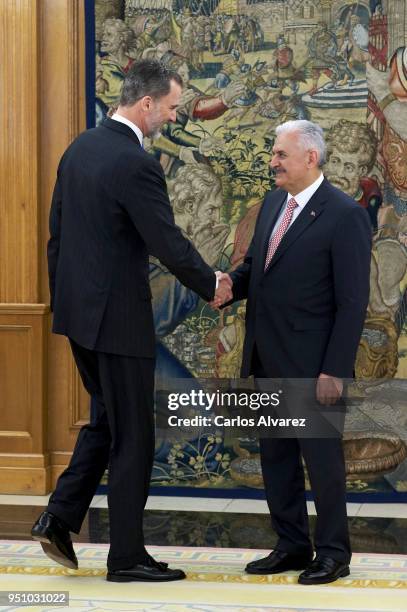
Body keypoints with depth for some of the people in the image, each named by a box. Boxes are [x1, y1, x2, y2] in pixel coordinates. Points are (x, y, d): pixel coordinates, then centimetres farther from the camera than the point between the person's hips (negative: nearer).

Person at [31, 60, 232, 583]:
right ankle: (126, 555, 9)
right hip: (118, 317, -8)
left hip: (76, 310, 8)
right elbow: (169, 244, -18)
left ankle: (60, 517, 12)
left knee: (107, 418, 22)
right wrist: (211, 286, -1)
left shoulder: (80, 148, 7)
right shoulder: (135, 165, -20)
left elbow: (56, 229, 13)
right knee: (132, 436, 2)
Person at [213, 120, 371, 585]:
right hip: (268, 362, 8)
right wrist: (231, 285, -6)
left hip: (311, 365, -8)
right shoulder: (273, 204, 10)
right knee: (276, 456, 13)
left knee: (322, 456, 2)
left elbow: (352, 301, -15)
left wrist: (334, 371, -18)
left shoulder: (343, 215, -14)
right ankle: (292, 546, 24)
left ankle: (333, 553, 14)